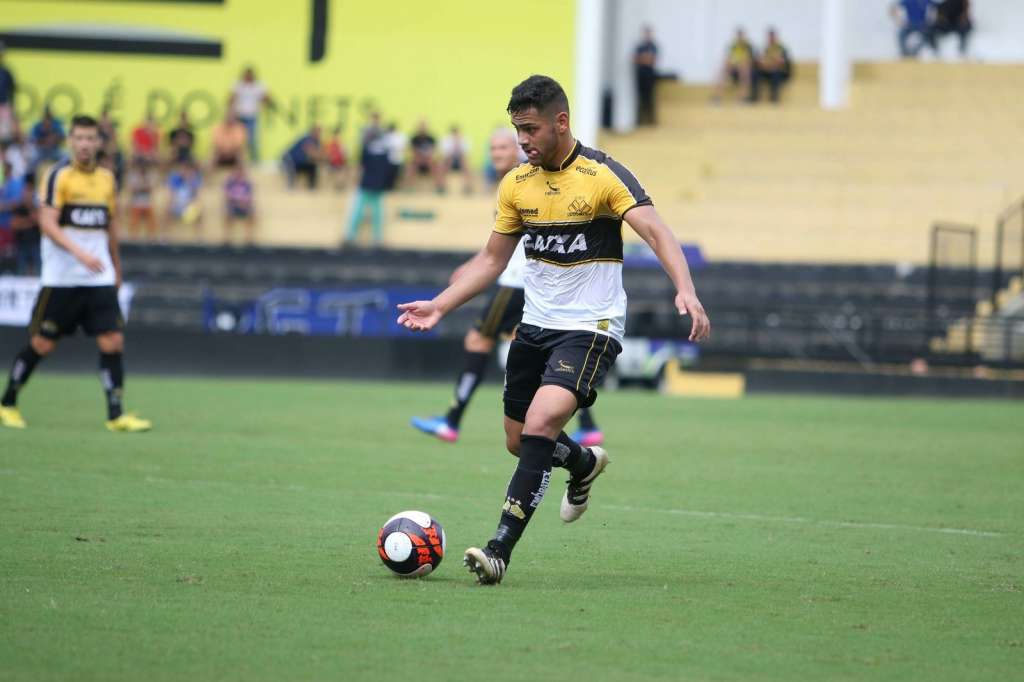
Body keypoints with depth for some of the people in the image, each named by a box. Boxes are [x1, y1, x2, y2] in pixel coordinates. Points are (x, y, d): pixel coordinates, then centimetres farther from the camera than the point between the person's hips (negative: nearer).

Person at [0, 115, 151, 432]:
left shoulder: (106, 179, 11)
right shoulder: (58, 176, -7)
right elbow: (47, 223, -16)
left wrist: (116, 268, 23)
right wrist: (79, 252, -27)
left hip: (99, 278, 4)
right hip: (61, 278, -4)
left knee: (113, 341, -7)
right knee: (42, 344, 1)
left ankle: (116, 415, -3)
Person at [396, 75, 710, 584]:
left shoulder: (603, 175, -13)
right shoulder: (515, 185, 4)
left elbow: (657, 235, -21)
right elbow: (492, 259, 14)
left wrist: (686, 292, -38)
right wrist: (440, 306, 4)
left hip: (590, 328, -7)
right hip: (535, 326, 7)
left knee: (540, 424, -25)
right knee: (519, 441, 13)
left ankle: (500, 550, -24)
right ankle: (584, 465, 47)